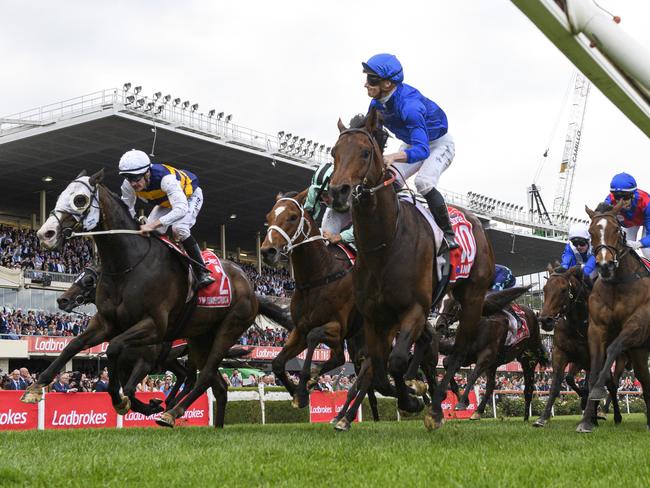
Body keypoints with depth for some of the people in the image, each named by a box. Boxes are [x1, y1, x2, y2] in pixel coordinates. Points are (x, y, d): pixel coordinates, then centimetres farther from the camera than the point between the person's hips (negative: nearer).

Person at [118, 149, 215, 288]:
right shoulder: (128, 185, -26)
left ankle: (202, 272, -22)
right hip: (166, 202, 7)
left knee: (179, 228, -30)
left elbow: (181, 209, -54)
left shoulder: (165, 178, -45)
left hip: (190, 196, -7)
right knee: (149, 233, -10)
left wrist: (152, 225, -62)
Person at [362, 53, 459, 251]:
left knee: (423, 182, -31)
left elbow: (422, 150, -49)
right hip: (414, 144, 8)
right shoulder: (377, 103, -15)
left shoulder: (409, 105, -40)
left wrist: (393, 157, -66)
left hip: (439, 144, -8)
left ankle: (448, 234, -18)